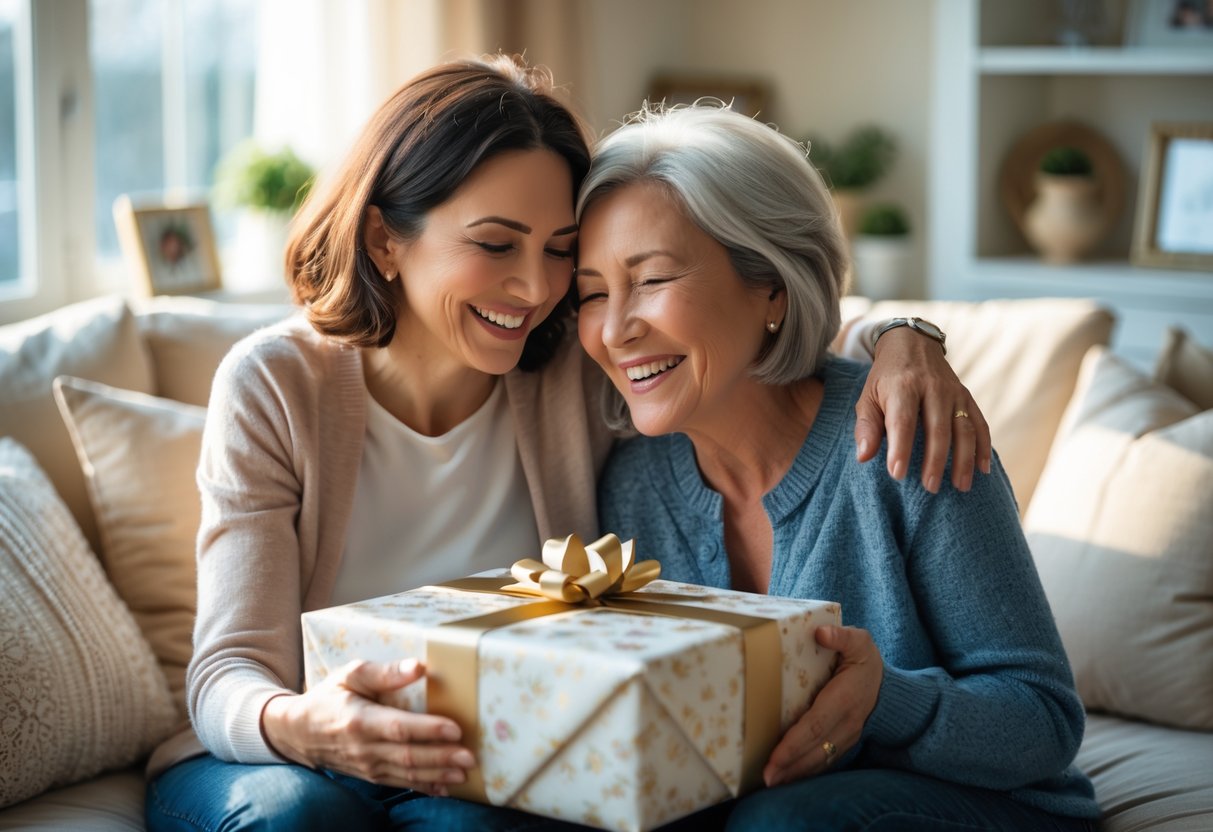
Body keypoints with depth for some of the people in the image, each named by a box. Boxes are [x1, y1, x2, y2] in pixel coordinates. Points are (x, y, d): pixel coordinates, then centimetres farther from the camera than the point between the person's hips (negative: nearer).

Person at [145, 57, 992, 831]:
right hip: (273, 761, 0)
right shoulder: (274, 386, -12)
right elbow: (228, 674, -17)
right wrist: (295, 725, -42)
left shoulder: (587, 380, -8)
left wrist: (901, 343, -22)